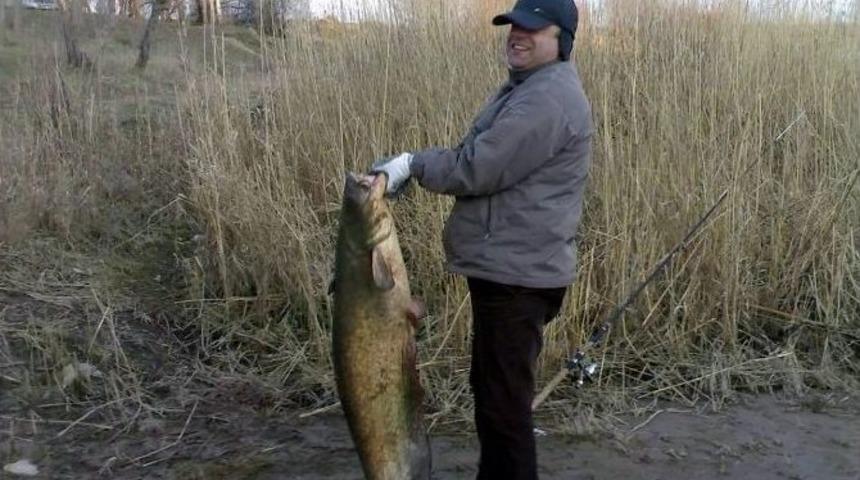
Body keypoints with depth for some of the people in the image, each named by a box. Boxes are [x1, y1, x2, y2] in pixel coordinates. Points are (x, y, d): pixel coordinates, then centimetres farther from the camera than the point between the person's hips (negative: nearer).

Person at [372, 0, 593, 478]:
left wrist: (413, 163, -10)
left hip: (516, 272, -11)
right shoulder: (530, 85, 16)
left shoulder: (547, 100, -21)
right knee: (490, 387, 23)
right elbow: (484, 157, 22)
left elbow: (479, 168, -23)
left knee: (503, 400, -1)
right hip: (506, 264, 11)